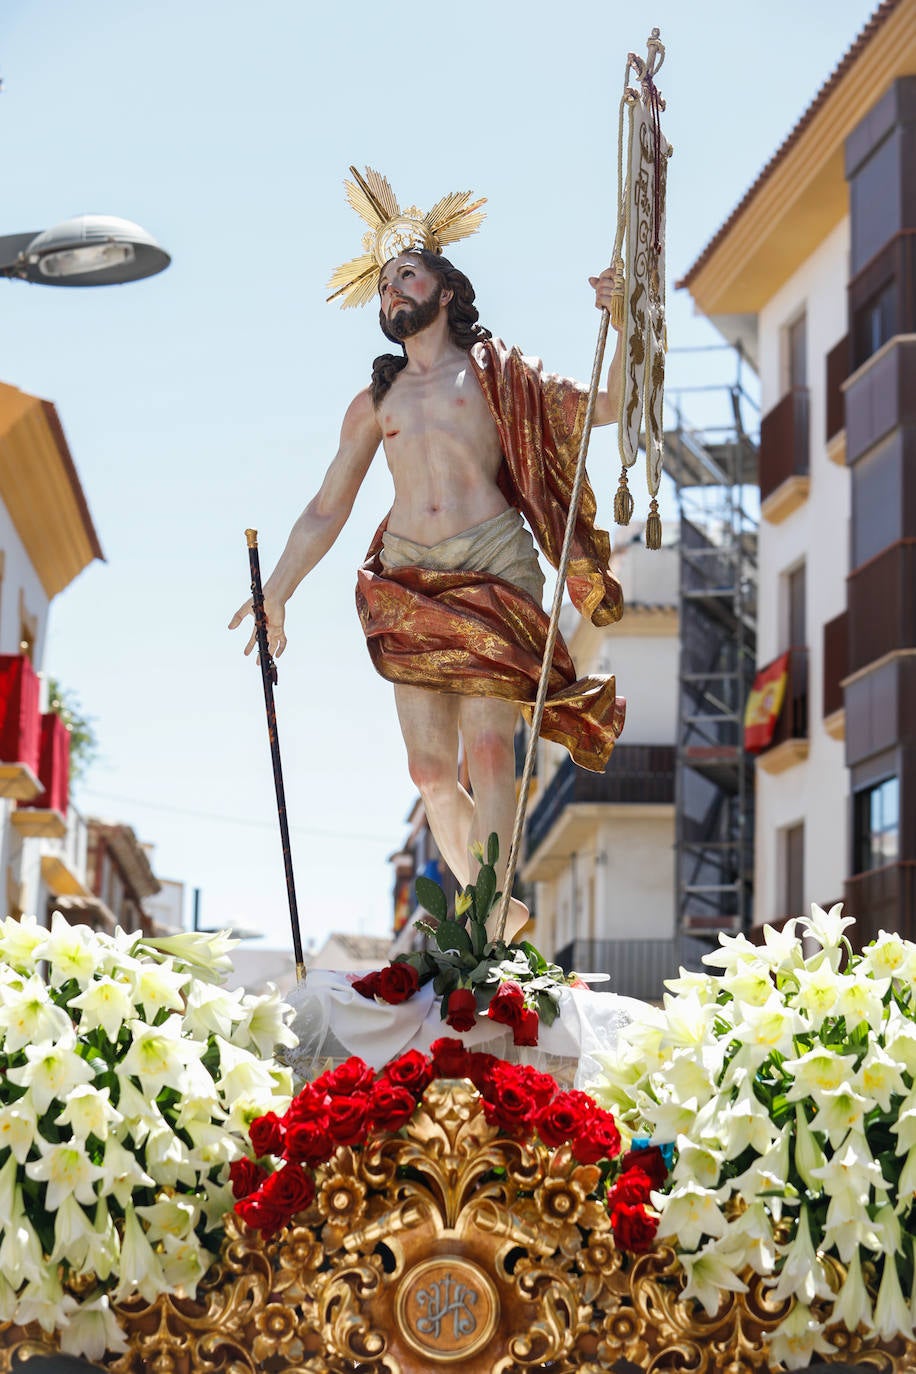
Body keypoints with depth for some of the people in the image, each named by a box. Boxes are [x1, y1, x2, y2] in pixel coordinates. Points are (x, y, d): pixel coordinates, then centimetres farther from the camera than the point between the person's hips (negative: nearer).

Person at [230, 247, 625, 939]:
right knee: (431, 768, -6)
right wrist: (276, 593, 21)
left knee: (488, 744, -18)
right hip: (409, 579, 3)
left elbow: (607, 407, 8)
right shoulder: (375, 404, 22)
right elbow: (326, 510, 26)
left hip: (491, 564, -3)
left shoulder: (495, 374, 13)